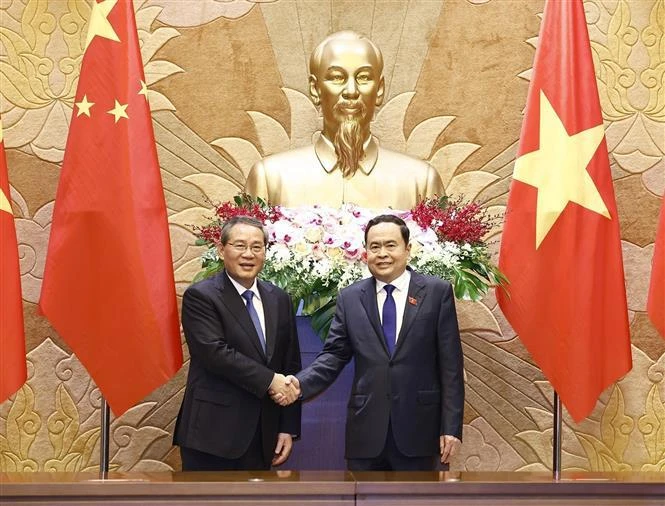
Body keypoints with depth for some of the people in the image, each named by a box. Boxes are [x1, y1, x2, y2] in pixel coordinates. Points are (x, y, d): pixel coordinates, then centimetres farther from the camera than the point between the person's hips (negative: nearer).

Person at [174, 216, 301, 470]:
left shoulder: (279, 299, 11)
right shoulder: (200, 296, -6)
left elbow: (291, 365, 11)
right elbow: (215, 352, -19)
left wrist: (288, 428, 7)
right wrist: (269, 380, -17)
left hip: (262, 437, 5)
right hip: (213, 434, -5)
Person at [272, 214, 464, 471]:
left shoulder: (437, 292, 0)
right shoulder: (350, 297, 6)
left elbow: (450, 365, -2)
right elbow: (334, 355, 4)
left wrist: (451, 426, -6)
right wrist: (300, 383, -16)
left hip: (418, 428, -2)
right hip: (366, 429, 2)